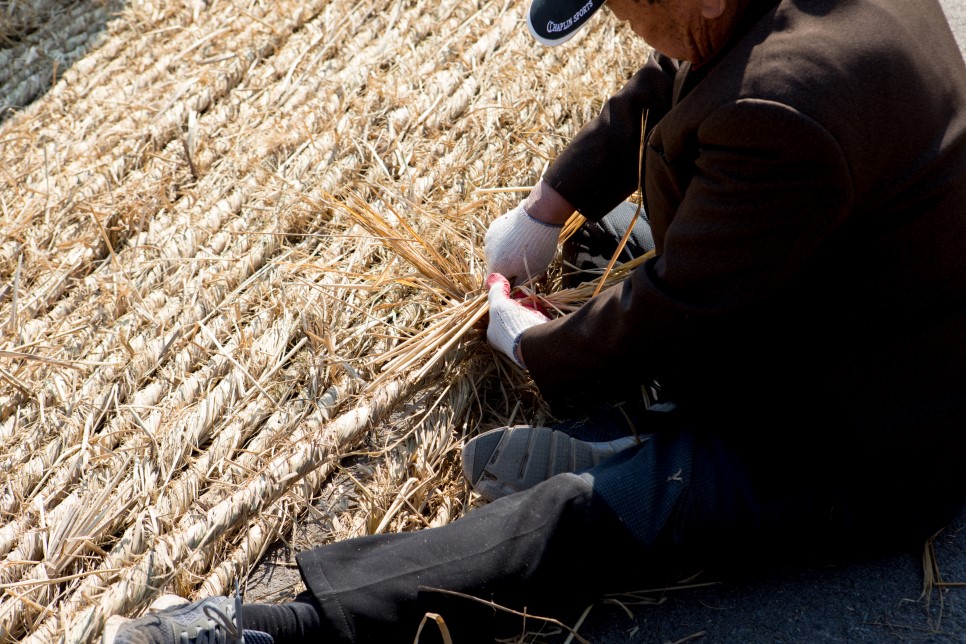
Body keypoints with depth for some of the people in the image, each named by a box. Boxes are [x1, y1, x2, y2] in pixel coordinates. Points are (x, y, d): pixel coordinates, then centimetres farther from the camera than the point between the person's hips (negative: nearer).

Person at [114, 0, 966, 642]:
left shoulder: (778, 117, -35)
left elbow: (670, 316, -27)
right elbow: (657, 92, 10)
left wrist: (531, 344, -9)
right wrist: (548, 206, 10)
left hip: (863, 451, -10)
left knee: (588, 514, -22)